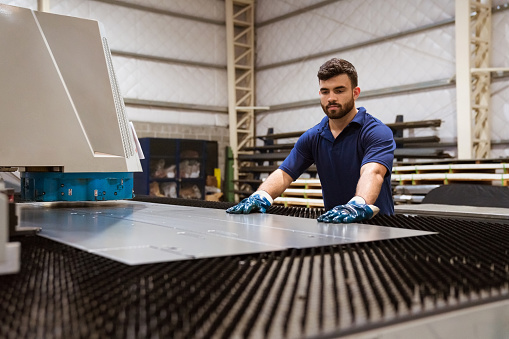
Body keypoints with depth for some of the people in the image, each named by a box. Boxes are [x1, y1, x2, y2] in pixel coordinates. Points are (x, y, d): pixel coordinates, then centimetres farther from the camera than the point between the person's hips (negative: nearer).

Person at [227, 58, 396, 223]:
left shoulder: (377, 132, -10)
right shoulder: (312, 137, 7)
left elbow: (372, 172, -28)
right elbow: (284, 173, 0)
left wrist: (359, 205, -48)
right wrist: (260, 196, -20)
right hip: (334, 223, 3)